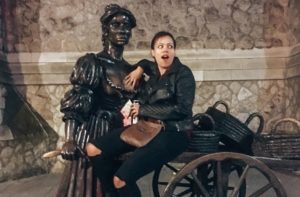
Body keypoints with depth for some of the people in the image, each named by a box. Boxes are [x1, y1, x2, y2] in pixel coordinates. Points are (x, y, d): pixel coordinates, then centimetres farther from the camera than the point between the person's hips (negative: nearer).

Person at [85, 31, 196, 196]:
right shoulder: (155, 71, 13)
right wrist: (139, 68, 14)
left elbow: (182, 109, -16)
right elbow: (145, 63, 39)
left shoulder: (183, 73, -5)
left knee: (121, 178, -24)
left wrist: (143, 110, -11)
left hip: (173, 133, -7)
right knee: (93, 149, -8)